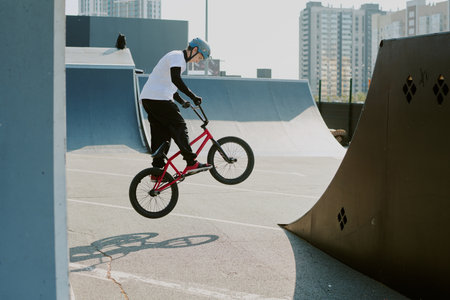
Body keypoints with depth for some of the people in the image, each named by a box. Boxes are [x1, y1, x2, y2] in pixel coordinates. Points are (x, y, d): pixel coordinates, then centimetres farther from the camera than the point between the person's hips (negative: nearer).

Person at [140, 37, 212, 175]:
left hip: (148, 98, 10)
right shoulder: (177, 56, -8)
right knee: (179, 126, -9)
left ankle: (157, 170, 11)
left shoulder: (176, 57, 25)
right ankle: (191, 163, -13)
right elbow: (176, 79, -25)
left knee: (161, 134, 10)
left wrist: (182, 101, 31)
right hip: (158, 98, -10)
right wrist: (193, 96, -25)